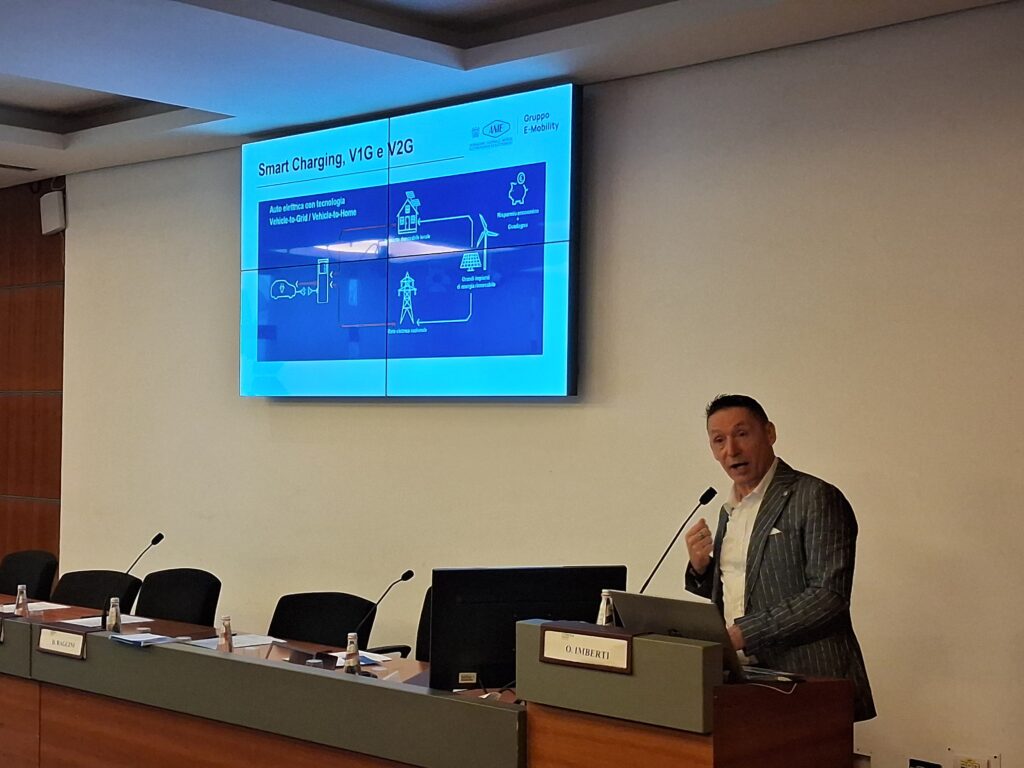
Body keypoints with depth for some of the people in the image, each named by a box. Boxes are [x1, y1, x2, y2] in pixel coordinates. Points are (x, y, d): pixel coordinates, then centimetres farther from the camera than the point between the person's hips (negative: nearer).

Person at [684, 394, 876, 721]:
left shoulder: (816, 498, -7)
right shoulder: (729, 511, 18)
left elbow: (829, 596, -15)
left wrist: (741, 634, -19)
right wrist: (699, 568, 5)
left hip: (807, 686, -6)